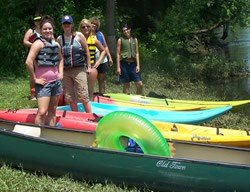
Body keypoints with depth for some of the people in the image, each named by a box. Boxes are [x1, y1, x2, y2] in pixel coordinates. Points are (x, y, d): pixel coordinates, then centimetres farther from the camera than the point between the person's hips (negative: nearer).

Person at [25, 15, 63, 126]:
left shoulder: (56, 44, 10)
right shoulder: (38, 44, -12)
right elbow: (28, 62, -21)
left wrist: (60, 72, 15)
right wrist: (34, 79, -17)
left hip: (56, 81, 7)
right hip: (43, 83, -7)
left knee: (52, 110, 13)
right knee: (42, 112, -14)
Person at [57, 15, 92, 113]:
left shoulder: (79, 35, 0)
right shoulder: (59, 39, 7)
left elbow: (87, 51, 2)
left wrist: (88, 66, 1)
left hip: (79, 70, -4)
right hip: (65, 71, 4)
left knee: (83, 97, -7)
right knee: (69, 98, 7)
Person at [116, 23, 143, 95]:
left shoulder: (135, 40, 12)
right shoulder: (120, 40, 2)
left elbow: (137, 53, 11)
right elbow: (118, 54, -1)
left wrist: (138, 65, 2)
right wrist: (118, 67, -7)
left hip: (133, 64, 3)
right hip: (124, 64, -3)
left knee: (140, 84, -3)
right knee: (126, 85, 2)